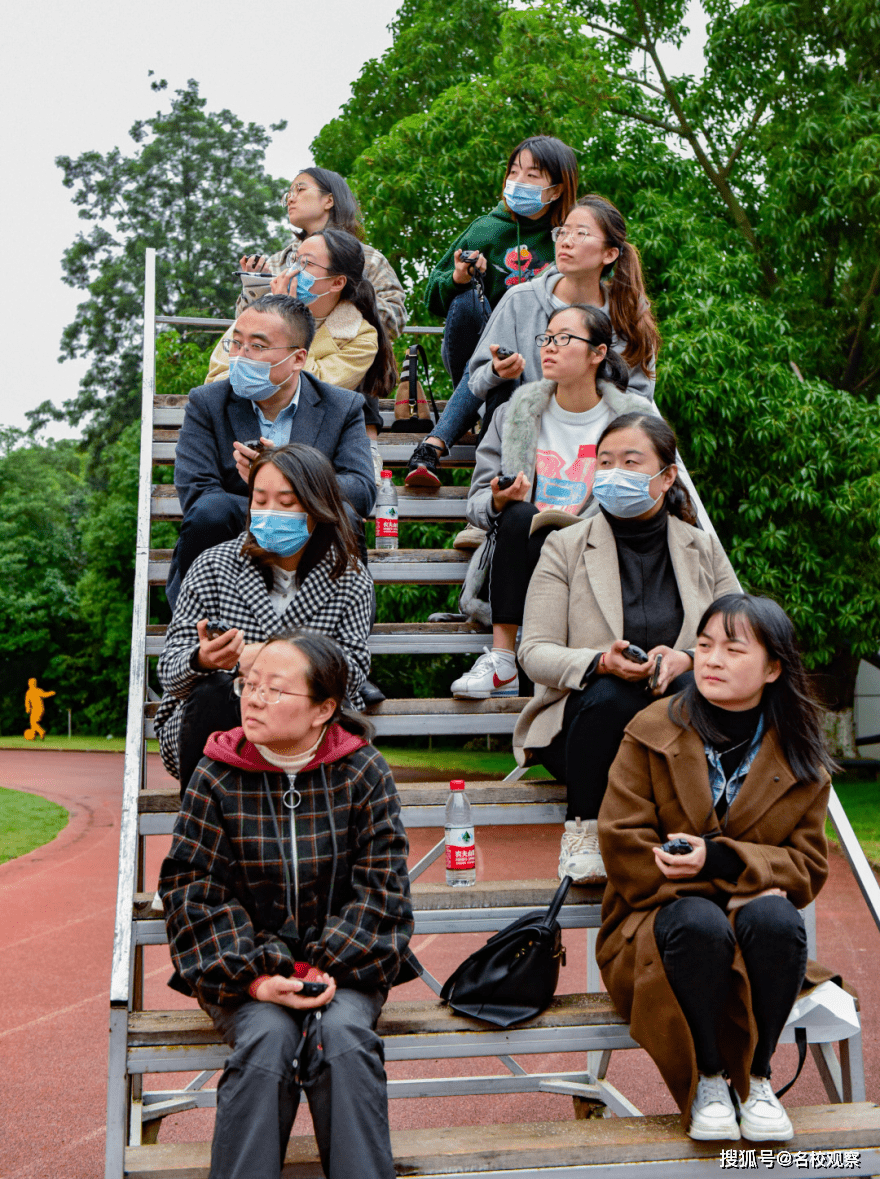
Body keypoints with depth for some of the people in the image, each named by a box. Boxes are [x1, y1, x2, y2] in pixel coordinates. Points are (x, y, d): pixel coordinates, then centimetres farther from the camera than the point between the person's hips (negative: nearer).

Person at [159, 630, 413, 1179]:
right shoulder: (217, 777, -3)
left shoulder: (364, 773, -3)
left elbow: (381, 888, -4)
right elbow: (193, 890, -5)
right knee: (268, 1039, -28)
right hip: (246, 963, 0)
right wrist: (254, 976, -18)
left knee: (342, 1033, -28)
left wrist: (329, 968, -17)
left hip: (343, 965, 0)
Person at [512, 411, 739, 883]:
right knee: (610, 694, -35)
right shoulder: (565, 547, 2)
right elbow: (534, 653, -5)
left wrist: (687, 660, -21)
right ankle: (583, 827, -11)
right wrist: (601, 663, -26)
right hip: (584, 718, -1)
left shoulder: (704, 549, 9)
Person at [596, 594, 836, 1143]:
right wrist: (735, 888, -17)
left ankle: (756, 1076, -11)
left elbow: (808, 865, 1)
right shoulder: (652, 733, -2)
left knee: (775, 920, -34)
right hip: (664, 913, -1)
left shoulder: (801, 761, 3)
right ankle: (705, 1080, -13)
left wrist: (721, 861, -20)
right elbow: (623, 843, -7)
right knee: (701, 924, -36)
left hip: (755, 910, 2)